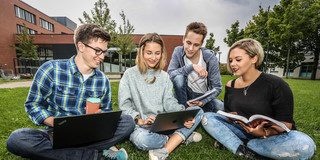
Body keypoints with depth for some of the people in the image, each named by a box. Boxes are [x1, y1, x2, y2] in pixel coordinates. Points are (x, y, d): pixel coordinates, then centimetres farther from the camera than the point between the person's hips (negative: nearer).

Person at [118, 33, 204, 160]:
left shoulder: (164, 76, 11)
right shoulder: (130, 75, 0)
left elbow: (169, 102, 2)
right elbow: (124, 106, -6)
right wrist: (140, 120, -23)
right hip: (140, 125, -3)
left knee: (198, 111, -13)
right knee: (141, 138, -38)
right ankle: (182, 136, -11)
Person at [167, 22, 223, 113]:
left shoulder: (210, 58, -13)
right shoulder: (178, 52, -10)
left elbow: (217, 87, -10)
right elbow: (170, 74, -22)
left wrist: (202, 102, -26)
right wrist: (192, 67, -30)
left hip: (204, 97, 0)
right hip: (185, 95, 1)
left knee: (221, 107, -28)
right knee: (178, 78, -29)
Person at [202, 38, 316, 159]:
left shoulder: (276, 85, -11)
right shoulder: (230, 85, 1)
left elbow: (285, 123, -12)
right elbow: (227, 112, 6)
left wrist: (264, 133, -31)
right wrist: (230, 118, -18)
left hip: (272, 136, -2)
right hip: (241, 131, 3)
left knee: (304, 144, -34)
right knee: (208, 117, -14)